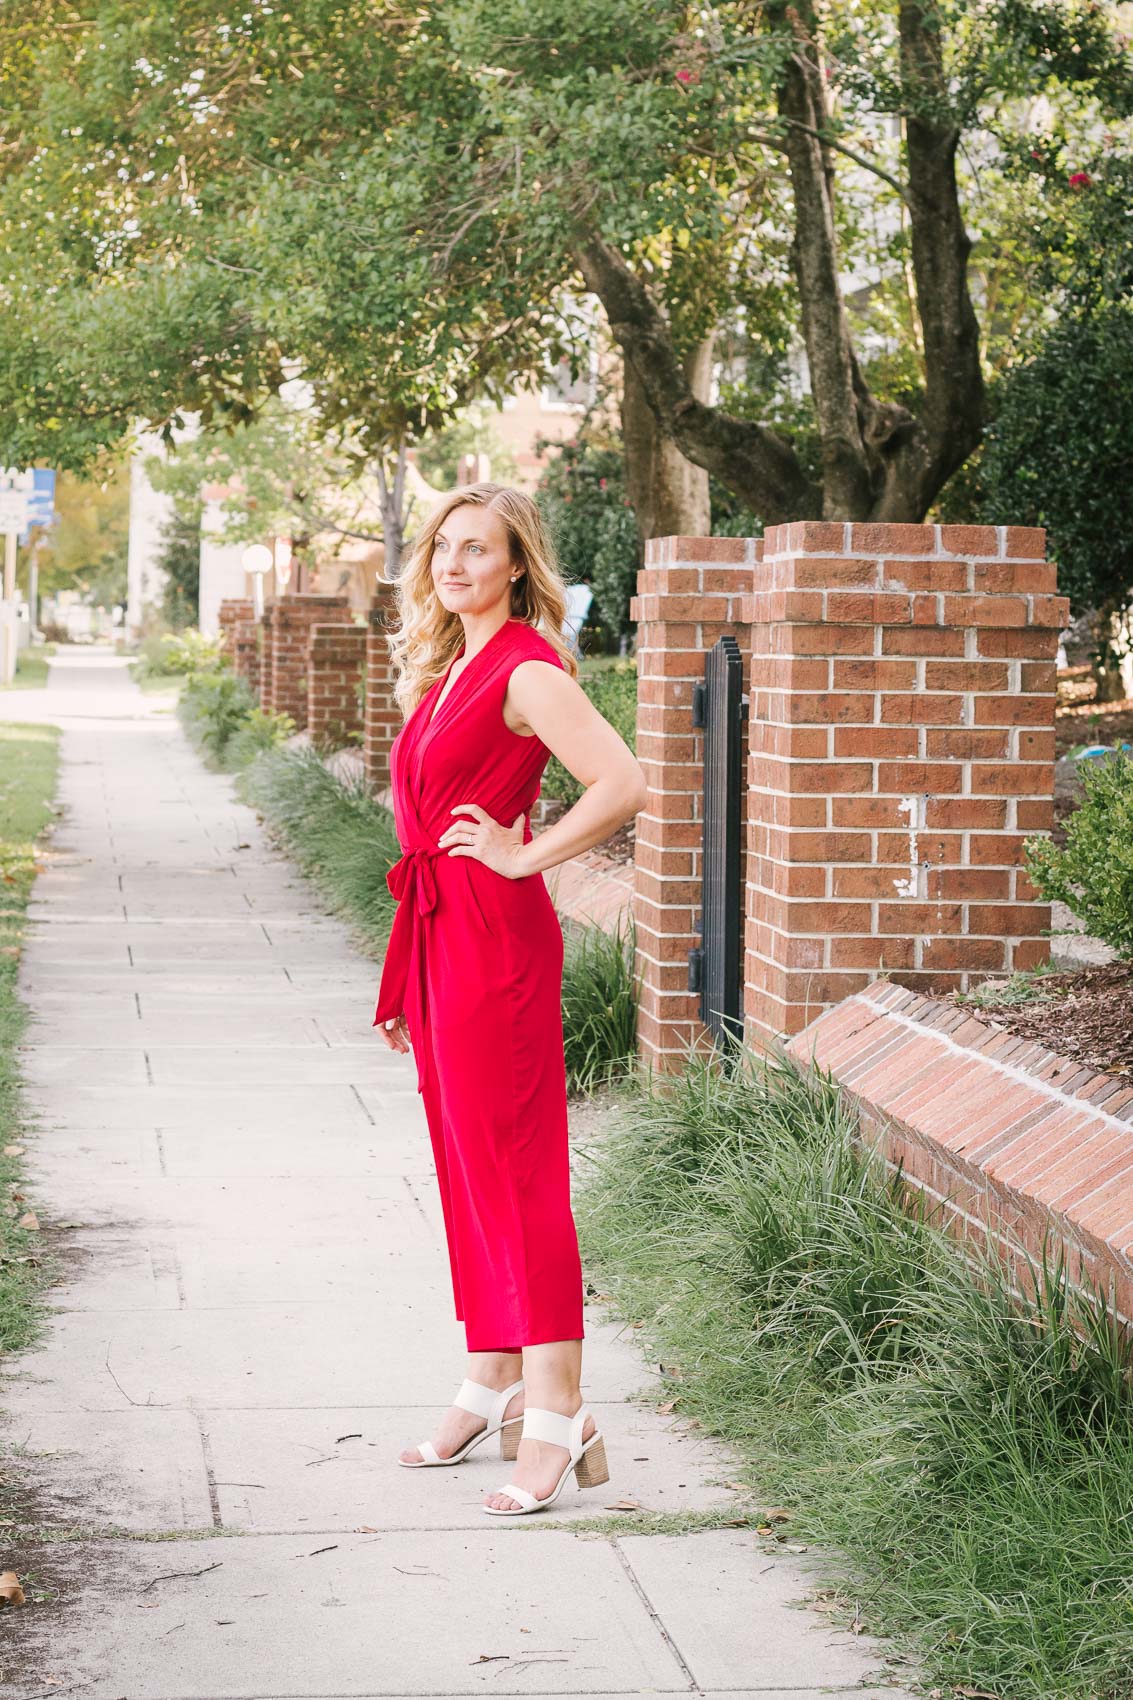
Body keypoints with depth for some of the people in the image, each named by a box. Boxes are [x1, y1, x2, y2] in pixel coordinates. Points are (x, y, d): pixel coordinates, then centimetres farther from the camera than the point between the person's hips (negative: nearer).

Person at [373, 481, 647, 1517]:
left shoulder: (529, 668, -12)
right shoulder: (447, 671, 16)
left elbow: (623, 785, -24)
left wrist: (524, 857, -15)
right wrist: (404, 980, 20)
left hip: (496, 934, -9)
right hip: (437, 931, 9)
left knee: (514, 1167, -8)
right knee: (465, 1164, 13)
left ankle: (558, 1412, -5)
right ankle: (493, 1389, 22)